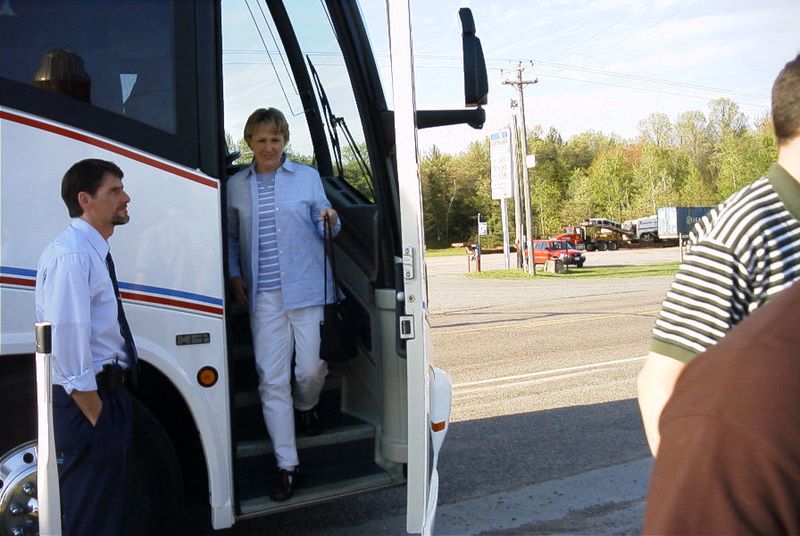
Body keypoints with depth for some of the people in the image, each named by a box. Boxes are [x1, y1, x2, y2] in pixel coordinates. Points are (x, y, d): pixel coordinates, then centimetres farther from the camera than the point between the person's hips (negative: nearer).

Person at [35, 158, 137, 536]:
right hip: (89, 398, -10)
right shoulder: (70, 255, -17)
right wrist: (95, 414, -20)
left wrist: (112, 406, 14)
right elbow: (66, 339, -24)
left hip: (110, 392, 10)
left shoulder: (95, 252, 13)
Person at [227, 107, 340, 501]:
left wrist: (329, 221, -14)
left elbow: (324, 229, 9)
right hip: (264, 295, 1)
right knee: (272, 380, -1)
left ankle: (306, 408, 39)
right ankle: (286, 466, 7)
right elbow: (231, 237, 21)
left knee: (312, 369, 1)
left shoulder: (307, 177, 7)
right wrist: (234, 275, 9)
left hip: (308, 290, -1)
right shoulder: (235, 186, 11)